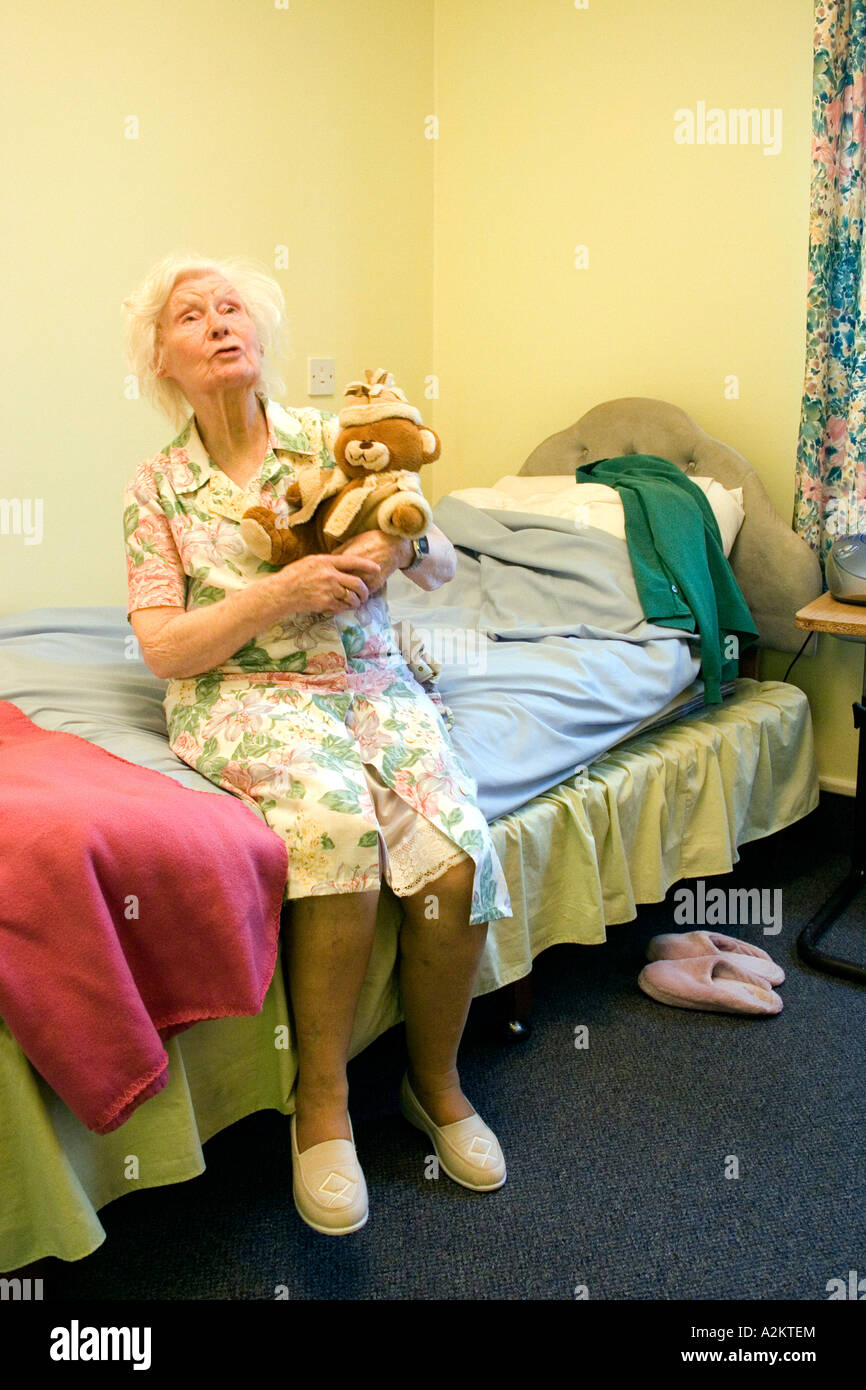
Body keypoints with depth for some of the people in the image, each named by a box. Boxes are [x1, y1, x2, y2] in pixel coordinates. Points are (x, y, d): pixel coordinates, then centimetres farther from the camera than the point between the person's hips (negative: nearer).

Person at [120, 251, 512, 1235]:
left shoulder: (330, 438, 10)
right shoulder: (156, 488, 6)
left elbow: (441, 569, 11)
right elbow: (163, 648, -3)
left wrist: (403, 540, -13)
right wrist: (286, 590, -16)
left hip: (372, 682, 3)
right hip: (245, 698, -2)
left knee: (456, 851, -24)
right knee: (337, 818, -35)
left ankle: (435, 1081, 1)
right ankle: (321, 1104, -17)